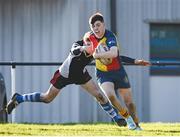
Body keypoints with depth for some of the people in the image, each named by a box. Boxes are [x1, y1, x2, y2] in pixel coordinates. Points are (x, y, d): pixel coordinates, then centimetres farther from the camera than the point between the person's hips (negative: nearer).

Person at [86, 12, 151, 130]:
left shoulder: (110, 36, -24)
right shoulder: (90, 37, -6)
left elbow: (113, 53, -42)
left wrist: (97, 55, -34)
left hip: (118, 71, -2)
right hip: (103, 73, 2)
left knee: (129, 101, 5)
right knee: (110, 95, -26)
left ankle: (136, 124, 27)